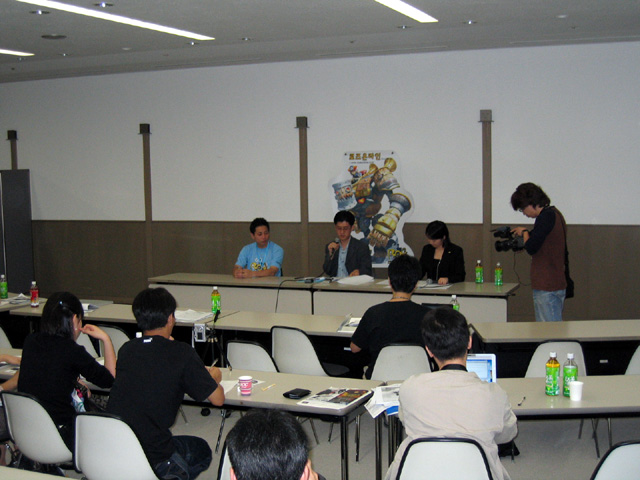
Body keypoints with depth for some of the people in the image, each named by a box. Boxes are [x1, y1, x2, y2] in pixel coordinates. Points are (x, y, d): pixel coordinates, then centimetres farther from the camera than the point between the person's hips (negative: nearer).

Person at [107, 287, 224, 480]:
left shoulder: (127, 349, 4)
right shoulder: (182, 353, -10)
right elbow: (218, 399, -2)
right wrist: (213, 378, 20)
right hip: (151, 455, -5)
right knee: (202, 450, 27)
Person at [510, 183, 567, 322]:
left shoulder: (546, 216, -15)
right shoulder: (554, 213, 15)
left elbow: (531, 247, -19)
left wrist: (524, 232, -2)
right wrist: (527, 234, 13)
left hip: (547, 287, -10)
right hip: (557, 284, 10)